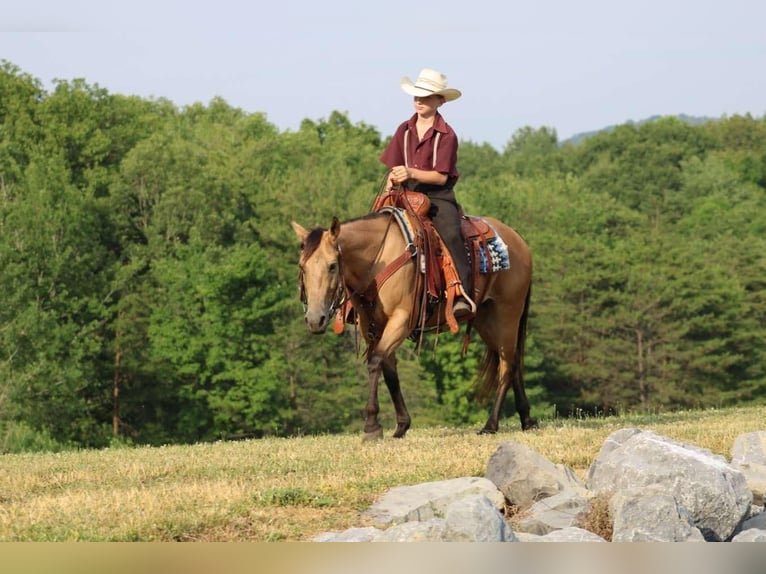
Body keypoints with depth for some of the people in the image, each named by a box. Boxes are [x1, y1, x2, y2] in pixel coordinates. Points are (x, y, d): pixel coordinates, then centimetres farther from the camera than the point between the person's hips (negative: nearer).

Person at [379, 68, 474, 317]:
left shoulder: (446, 135, -4)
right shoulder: (405, 130, 12)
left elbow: (441, 176, -9)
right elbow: (394, 167, 16)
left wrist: (411, 173, -22)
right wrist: (391, 182, -6)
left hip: (439, 196, -5)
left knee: (451, 235, -31)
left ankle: (462, 294, -39)